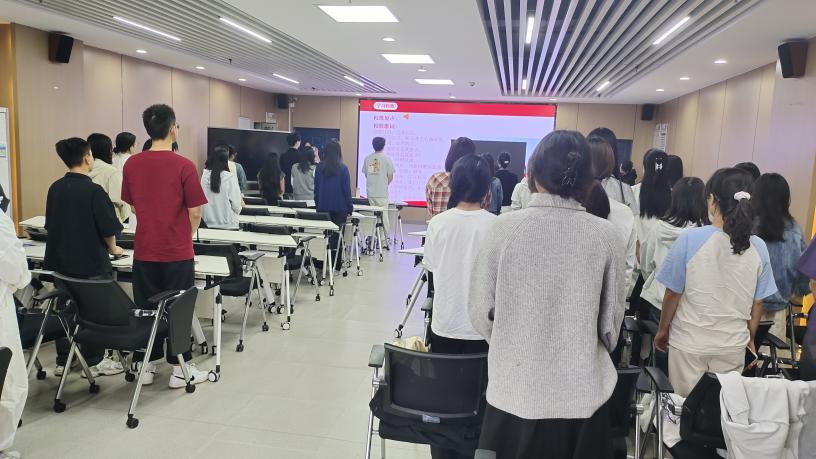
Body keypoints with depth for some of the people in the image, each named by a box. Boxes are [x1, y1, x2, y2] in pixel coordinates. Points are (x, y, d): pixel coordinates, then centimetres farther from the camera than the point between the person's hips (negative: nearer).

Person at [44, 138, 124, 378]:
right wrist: (112, 248, 4)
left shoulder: (55, 188, 3)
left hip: (60, 261, 6)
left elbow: (51, 224, 13)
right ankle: (94, 362, 14)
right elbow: (107, 227, -15)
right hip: (91, 262, -6)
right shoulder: (93, 190, -16)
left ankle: (63, 361, 24)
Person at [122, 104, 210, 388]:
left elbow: (132, 206, 10)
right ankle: (179, 369, 15)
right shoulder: (183, 166, -14)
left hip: (144, 250, 4)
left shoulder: (132, 164, 0)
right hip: (177, 252, -4)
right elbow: (195, 212, -11)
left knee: (145, 308, 14)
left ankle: (146, 365, 24)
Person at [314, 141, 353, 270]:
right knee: (337, 236, 6)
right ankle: (336, 264, 9)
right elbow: (347, 190, -7)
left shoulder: (319, 168, 2)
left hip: (323, 208, 3)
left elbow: (316, 189, 8)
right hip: (340, 208, -2)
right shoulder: (343, 169, -8)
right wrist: (350, 207, 1)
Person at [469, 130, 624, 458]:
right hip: (582, 392, 1)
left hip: (516, 391, -1)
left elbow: (481, 310, -5)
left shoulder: (505, 228, -12)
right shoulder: (605, 235, -9)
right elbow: (612, 319, 0)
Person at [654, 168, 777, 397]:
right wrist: (750, 338, 21)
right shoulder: (758, 247, -5)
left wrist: (663, 329, 7)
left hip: (689, 343, -3)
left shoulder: (690, 239, -16)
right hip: (734, 345, 3)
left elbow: (673, 293, -9)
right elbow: (758, 303, 4)